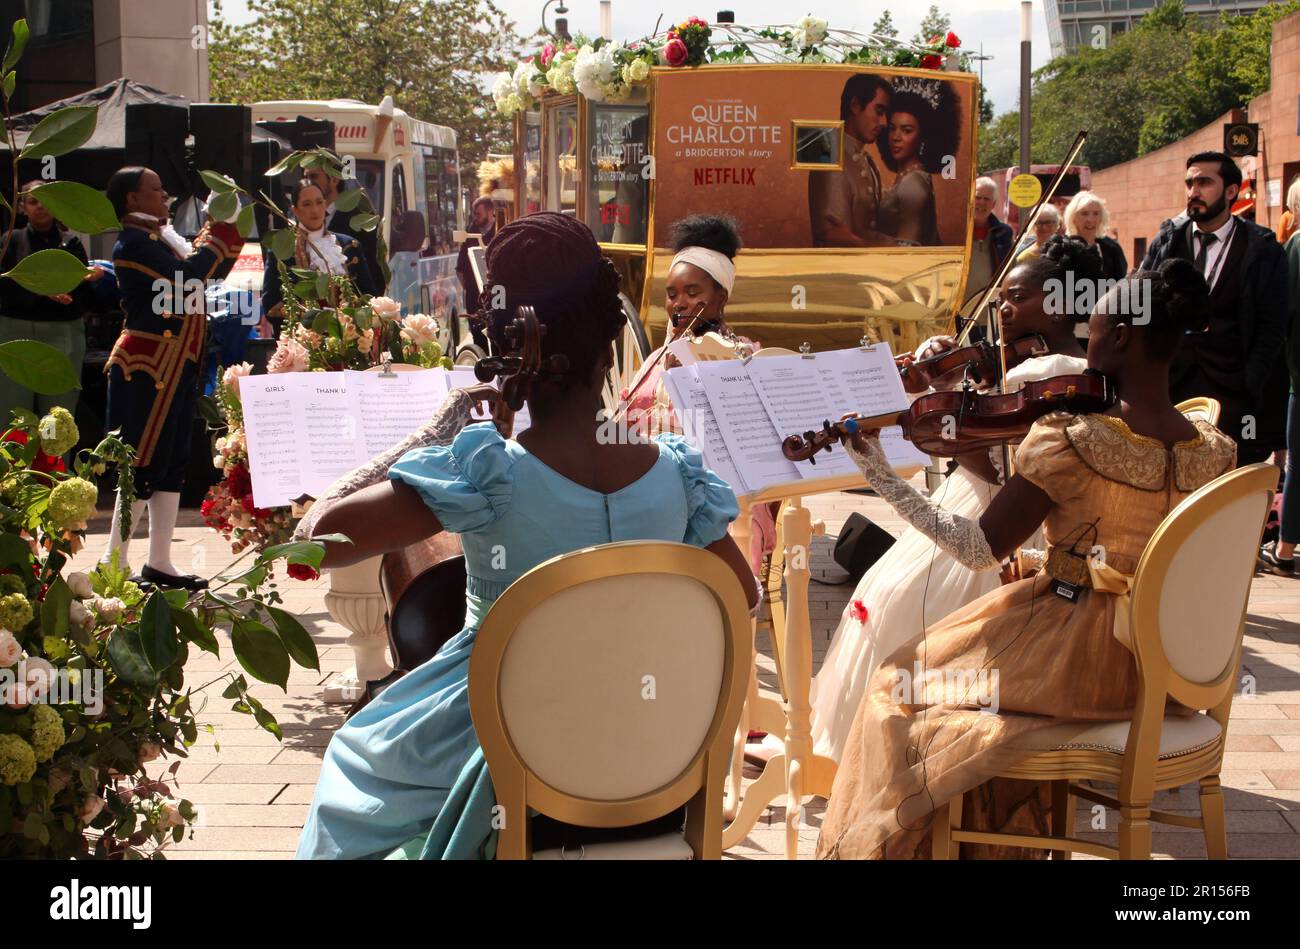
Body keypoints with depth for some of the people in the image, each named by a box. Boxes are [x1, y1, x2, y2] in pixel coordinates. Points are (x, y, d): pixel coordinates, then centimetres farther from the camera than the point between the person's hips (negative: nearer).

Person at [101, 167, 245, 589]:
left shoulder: (162, 237, 17)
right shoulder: (133, 241, -13)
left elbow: (210, 273, 16)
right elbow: (189, 274, -24)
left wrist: (227, 231, 6)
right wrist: (219, 232, -11)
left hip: (177, 363, 9)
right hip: (148, 364, -9)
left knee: (173, 461, 10)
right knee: (144, 462, -6)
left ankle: (159, 562, 15)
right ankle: (114, 564, 1)